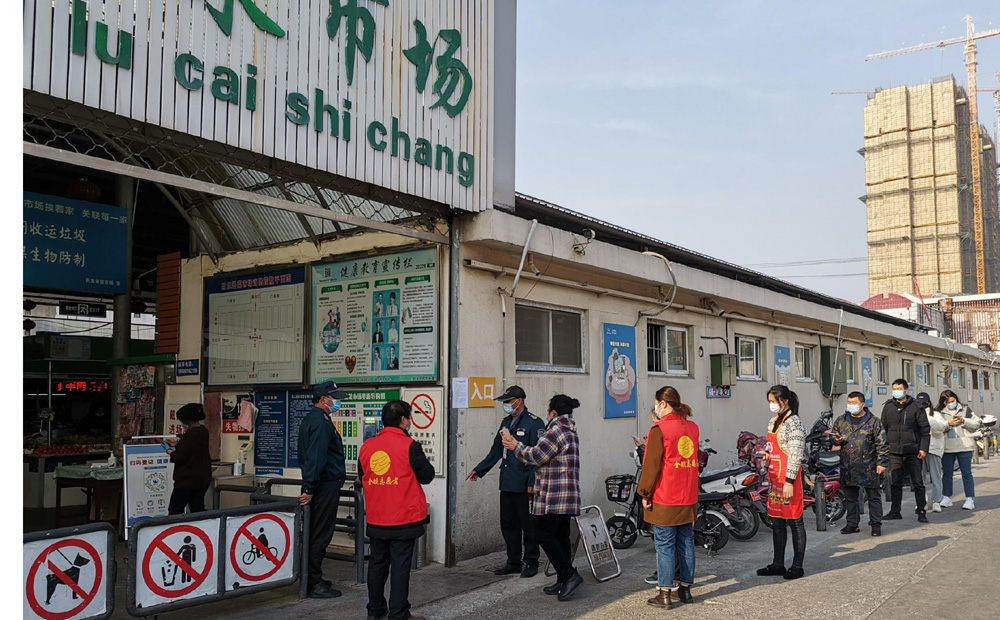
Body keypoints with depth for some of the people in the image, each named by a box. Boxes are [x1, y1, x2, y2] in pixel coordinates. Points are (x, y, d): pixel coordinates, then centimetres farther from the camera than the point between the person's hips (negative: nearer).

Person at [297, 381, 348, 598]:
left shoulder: (311, 419, 16)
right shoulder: (321, 422, -18)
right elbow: (316, 457, -25)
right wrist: (309, 489, -25)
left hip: (319, 486, 11)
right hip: (326, 486, -10)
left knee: (316, 534, 16)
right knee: (320, 536, -4)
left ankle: (312, 579, 24)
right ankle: (314, 585, 1)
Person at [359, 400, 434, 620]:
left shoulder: (367, 446, 1)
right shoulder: (410, 446, -15)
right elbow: (427, 476, -7)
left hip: (375, 519, 5)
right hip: (404, 519, -5)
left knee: (377, 563, 16)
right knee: (400, 567, 0)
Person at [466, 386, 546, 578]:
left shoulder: (534, 423, -9)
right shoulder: (506, 422, 15)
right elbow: (496, 450, 19)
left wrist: (532, 482, -18)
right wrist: (479, 470, 15)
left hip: (524, 485, -8)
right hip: (507, 483, 8)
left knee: (528, 524, 2)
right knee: (508, 524, 12)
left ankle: (531, 563, 14)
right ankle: (513, 562, 23)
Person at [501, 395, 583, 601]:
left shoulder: (556, 430, -15)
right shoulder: (570, 431, 18)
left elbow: (535, 456, -13)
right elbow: (541, 454, 18)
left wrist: (515, 445, 0)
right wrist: (517, 445, 16)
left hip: (553, 497, -10)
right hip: (568, 497, 10)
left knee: (545, 535, -7)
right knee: (561, 536, 12)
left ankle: (570, 576, -8)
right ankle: (564, 582, 16)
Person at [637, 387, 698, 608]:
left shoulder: (660, 429, -13)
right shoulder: (692, 427, 8)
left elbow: (651, 464, -13)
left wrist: (645, 493, -5)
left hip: (665, 499, -6)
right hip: (689, 498, 7)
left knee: (665, 546, -1)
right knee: (686, 544, 12)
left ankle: (665, 594, 2)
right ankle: (685, 589, 20)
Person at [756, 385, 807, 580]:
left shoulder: (794, 423, -13)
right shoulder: (774, 421, 14)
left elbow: (796, 455, -17)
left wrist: (789, 482, -21)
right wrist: (766, 454, 7)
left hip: (789, 477, -9)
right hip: (774, 476, 9)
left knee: (794, 521, 1)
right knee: (777, 521, 13)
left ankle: (797, 566, 10)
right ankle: (778, 564, 21)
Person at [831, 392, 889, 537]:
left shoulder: (873, 421, -1)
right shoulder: (841, 421, 10)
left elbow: (882, 444, -3)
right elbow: (833, 437, 20)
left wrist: (882, 462, -9)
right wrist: (836, 440, -4)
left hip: (868, 467, -4)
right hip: (847, 467, 4)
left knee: (873, 496, 3)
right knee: (850, 497, 10)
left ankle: (876, 524, 13)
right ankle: (853, 524, 19)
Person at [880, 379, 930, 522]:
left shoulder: (915, 406, 0)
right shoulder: (888, 407, 8)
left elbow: (925, 428, -1)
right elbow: (883, 428, 13)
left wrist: (923, 448, -8)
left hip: (912, 451, -3)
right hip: (894, 451, 3)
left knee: (918, 482, 2)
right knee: (895, 483, 8)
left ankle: (921, 512, 10)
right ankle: (895, 511, 15)